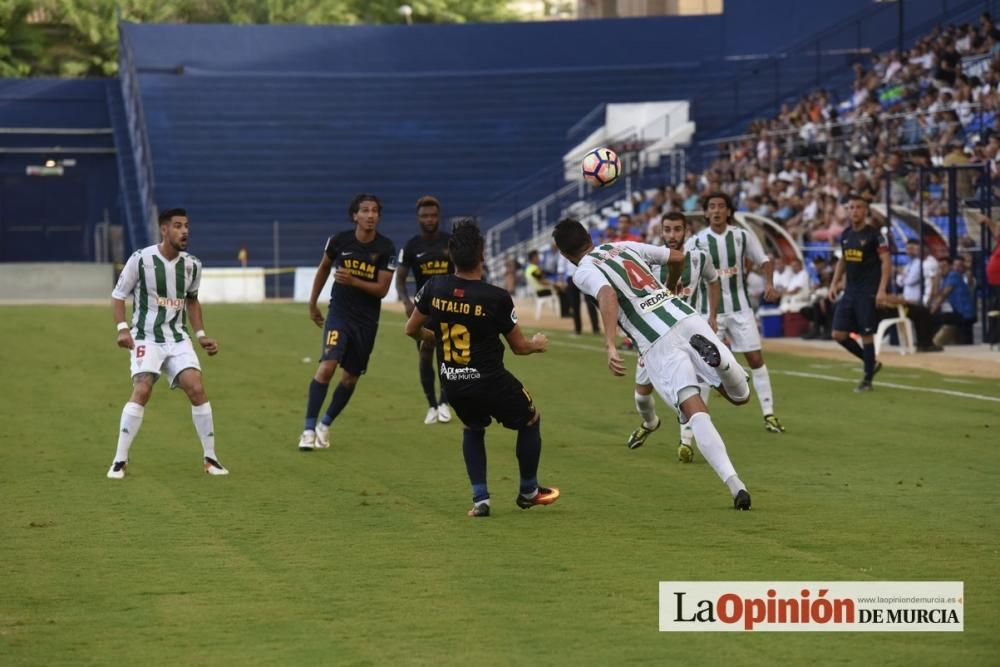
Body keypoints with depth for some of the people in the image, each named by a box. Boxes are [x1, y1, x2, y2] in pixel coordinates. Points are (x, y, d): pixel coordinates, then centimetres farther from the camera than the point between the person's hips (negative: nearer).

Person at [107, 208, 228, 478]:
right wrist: (122, 328, -14)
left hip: (178, 339, 4)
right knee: (142, 390, -21)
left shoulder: (192, 265, 4)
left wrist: (201, 335, 14)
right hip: (146, 337, -4)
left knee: (196, 388, -12)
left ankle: (210, 458, 1)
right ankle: (120, 461, -13)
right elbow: (118, 295, -1)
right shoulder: (141, 260, -10)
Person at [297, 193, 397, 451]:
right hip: (339, 313, -2)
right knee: (327, 366, -20)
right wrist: (312, 303, 19)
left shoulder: (386, 248, -7)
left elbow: (382, 289, -9)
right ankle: (309, 429, -17)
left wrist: (353, 281, -24)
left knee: (351, 378, 8)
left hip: (367, 321, 2)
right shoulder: (339, 240, -5)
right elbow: (324, 268, 14)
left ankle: (325, 425, 29)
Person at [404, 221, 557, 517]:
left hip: (452, 382, 4)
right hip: (490, 381, -4)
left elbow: (412, 329, 6)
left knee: (473, 429, 30)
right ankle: (528, 491, 31)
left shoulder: (435, 287, -8)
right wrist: (537, 344, 18)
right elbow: (519, 347, -5)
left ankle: (480, 498, 17)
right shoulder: (497, 298, -18)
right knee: (530, 419, 22)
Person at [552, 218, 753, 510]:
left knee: (697, 415, -8)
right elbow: (681, 256, 31)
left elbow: (608, 295, -18)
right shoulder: (625, 246, 23)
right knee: (741, 395, 12)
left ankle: (733, 483, -26)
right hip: (687, 318, 5)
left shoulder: (585, 272, 4)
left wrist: (610, 346, -27)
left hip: (657, 345, -4)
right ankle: (715, 355, -21)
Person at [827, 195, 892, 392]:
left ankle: (867, 379, 8)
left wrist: (882, 289, -20)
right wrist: (834, 283, 12)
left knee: (866, 335, -3)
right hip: (850, 291, 7)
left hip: (868, 292, -7)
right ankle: (871, 363, 19)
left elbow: (886, 261, -12)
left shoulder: (874, 235, -9)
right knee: (839, 334, 2)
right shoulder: (845, 235, 10)